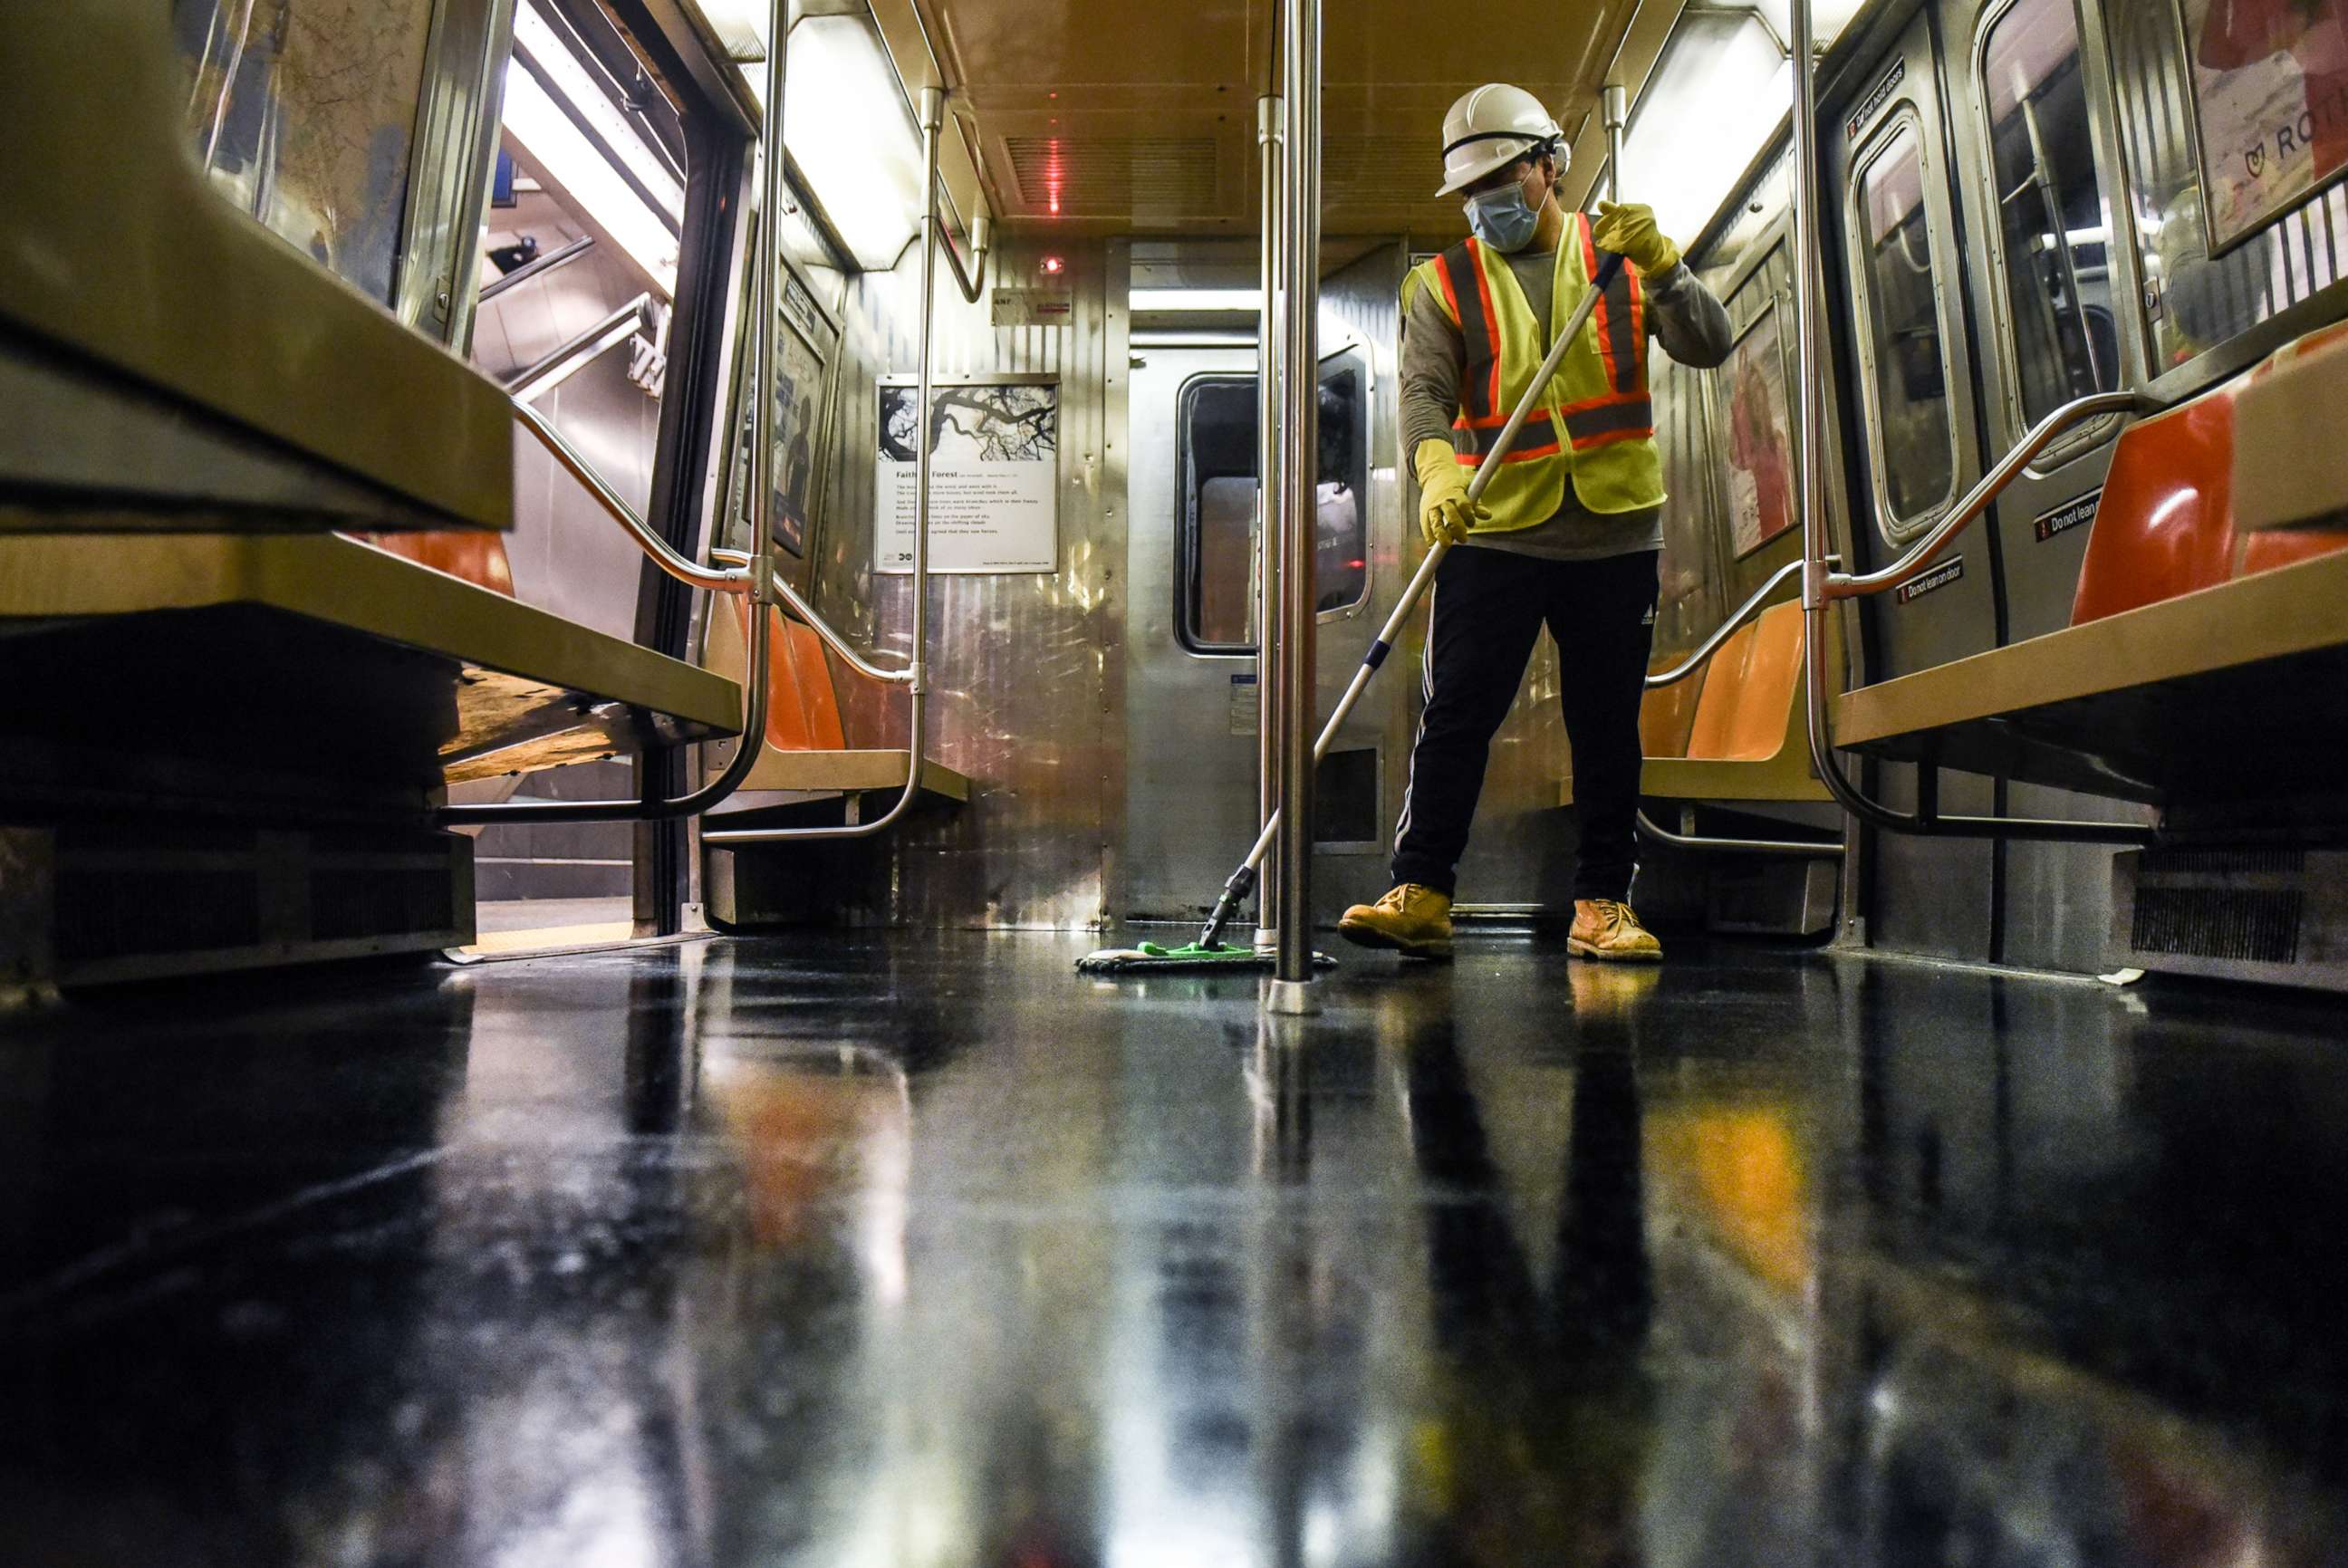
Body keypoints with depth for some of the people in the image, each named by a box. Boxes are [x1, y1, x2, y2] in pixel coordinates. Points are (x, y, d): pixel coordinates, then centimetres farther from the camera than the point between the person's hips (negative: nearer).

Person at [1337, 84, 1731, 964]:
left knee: (1608, 726, 6)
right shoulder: (1444, 284, 7)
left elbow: (1709, 348, 1)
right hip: (1492, 536, -1)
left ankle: (1603, 903, 15)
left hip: (1614, 535, 2)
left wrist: (1661, 268, -14)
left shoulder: (1620, 256, 11)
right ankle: (1420, 895, 0)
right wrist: (1437, 469, -28)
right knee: (1456, 716, -5)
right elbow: (1424, 391, -8)